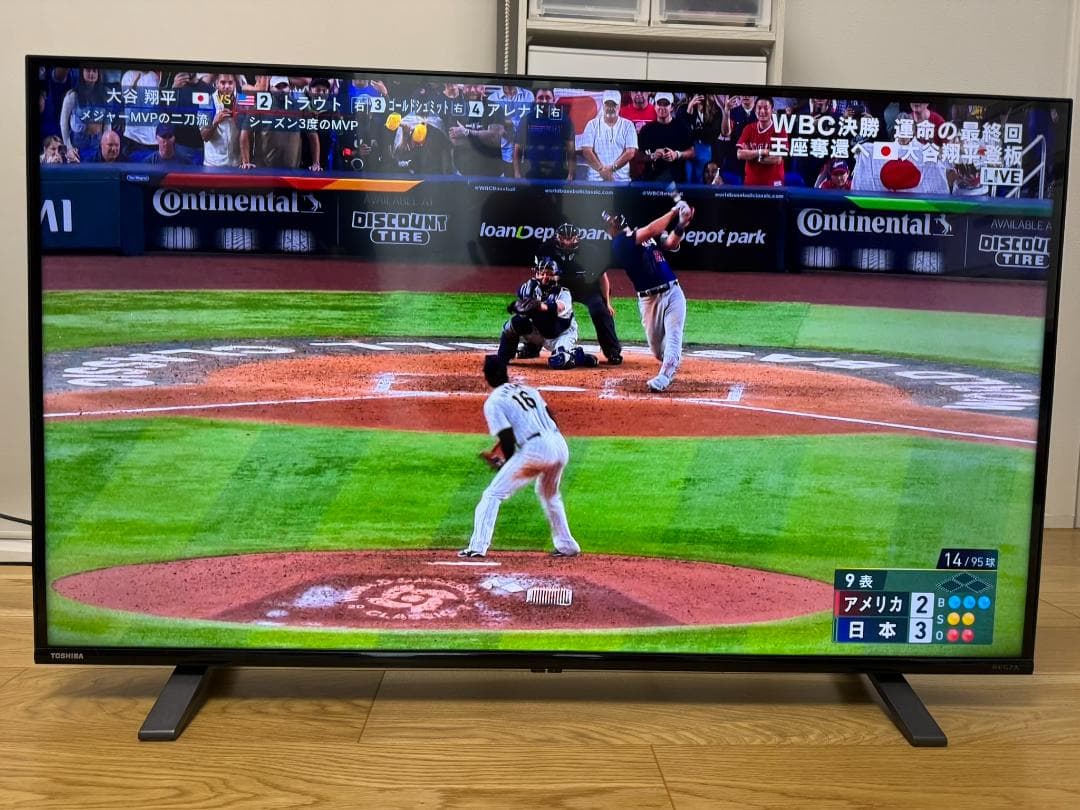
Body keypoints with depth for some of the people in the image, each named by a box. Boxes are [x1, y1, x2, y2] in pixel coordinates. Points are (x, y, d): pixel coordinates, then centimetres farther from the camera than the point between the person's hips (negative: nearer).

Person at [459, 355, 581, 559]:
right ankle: (567, 545, 35)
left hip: (535, 450, -7)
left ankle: (478, 547, -2)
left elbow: (508, 439, -7)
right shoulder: (528, 389, 21)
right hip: (560, 445, 7)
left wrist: (506, 464, 11)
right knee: (550, 495, 32)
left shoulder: (493, 401, 1)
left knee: (493, 495, 5)